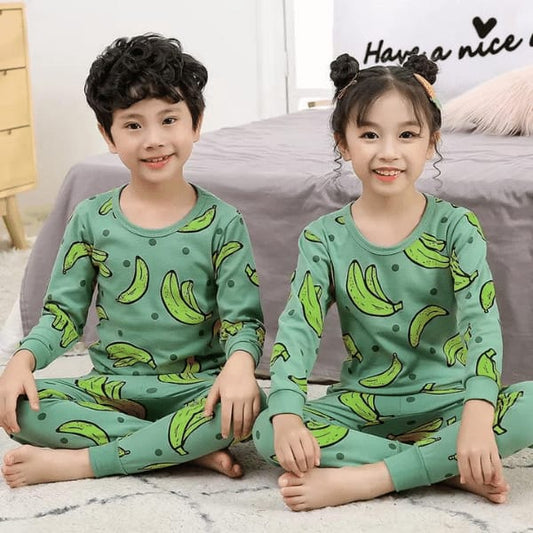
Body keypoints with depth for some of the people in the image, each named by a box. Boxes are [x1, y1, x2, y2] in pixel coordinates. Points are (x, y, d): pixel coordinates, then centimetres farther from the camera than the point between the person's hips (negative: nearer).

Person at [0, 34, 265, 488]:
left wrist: (240, 362, -28)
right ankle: (192, 448, -22)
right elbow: (63, 311, 5)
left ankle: (77, 462, -23)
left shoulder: (221, 223, -3)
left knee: (245, 407, -34)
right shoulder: (92, 219, 2)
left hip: (195, 389, -1)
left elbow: (242, 319, -5)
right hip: (111, 388, 2)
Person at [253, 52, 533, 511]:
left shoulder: (455, 227, -6)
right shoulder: (324, 238, -2)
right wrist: (287, 417, -30)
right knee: (266, 431, -26)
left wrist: (477, 415, -36)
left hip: (446, 400, -1)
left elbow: (482, 319, -18)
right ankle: (456, 471, -24)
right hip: (362, 403, 1)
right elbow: (298, 328, -11)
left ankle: (362, 480, -28)